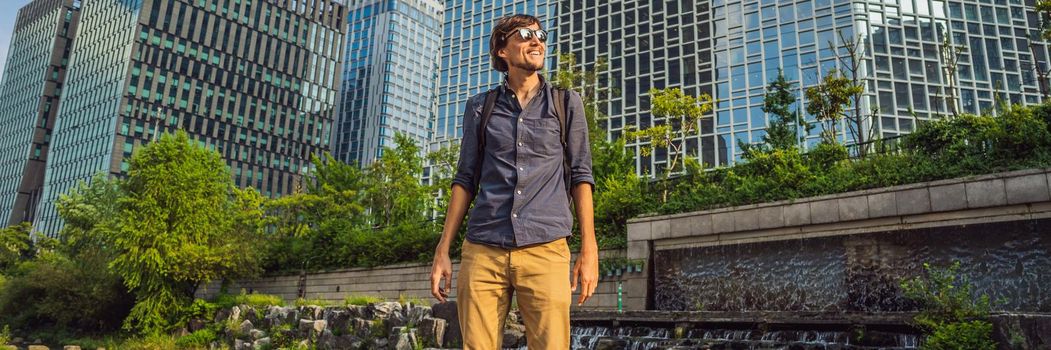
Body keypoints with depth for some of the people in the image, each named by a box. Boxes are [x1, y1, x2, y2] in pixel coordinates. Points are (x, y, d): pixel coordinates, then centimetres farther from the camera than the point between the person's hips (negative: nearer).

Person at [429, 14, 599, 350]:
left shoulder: (566, 103, 11)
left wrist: (589, 249, -1)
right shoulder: (480, 107, 14)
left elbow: (580, 176, 7)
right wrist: (442, 250, 7)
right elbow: (466, 179, 13)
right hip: (482, 251, 1)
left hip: (545, 250, -1)